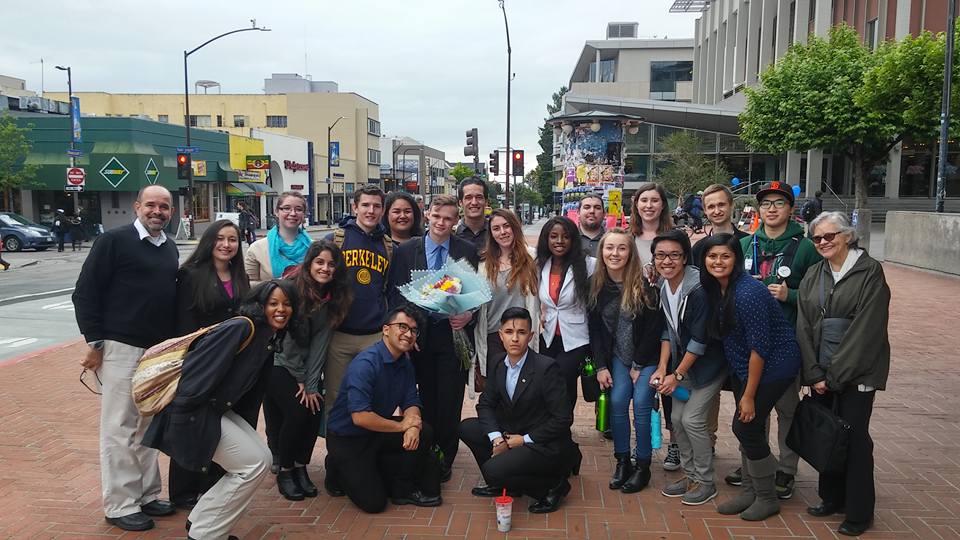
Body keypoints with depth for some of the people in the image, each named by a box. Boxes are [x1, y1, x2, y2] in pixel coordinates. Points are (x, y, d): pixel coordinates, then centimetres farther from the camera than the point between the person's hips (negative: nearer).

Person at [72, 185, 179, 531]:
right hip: (121, 349, -6)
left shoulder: (170, 249, 12)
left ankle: (147, 494, 24)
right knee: (119, 428, 0)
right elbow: (85, 293, -8)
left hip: (160, 350, 7)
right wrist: (95, 342, -11)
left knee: (148, 425, 14)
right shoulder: (114, 241, -7)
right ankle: (120, 506, 10)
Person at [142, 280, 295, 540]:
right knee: (254, 464, -10)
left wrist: (246, 431, 22)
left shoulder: (270, 339, 11)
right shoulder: (241, 328, -20)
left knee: (262, 458, 5)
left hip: (218, 410, 10)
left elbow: (254, 389, 19)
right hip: (192, 412, -10)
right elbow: (199, 370, -24)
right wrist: (180, 420, -23)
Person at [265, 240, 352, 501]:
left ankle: (300, 467, 8)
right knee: (297, 413, -18)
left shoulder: (333, 299, -5)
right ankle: (284, 471, 3)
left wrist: (311, 384, -13)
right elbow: (285, 339, -15)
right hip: (278, 363, -4)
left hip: (306, 366, 5)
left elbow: (320, 342, -7)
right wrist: (301, 380, -9)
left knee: (315, 410, -12)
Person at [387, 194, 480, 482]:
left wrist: (468, 315, -14)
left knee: (449, 402, 3)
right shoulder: (406, 251, 2)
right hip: (420, 335, 1)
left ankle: (445, 460, 17)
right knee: (426, 399, 10)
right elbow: (396, 293, 2)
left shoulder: (468, 251, 2)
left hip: (454, 333, -1)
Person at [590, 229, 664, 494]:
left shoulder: (644, 284, -17)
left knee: (641, 406, -8)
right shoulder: (596, 285, -4)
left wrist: (638, 365, -10)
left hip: (647, 357, -4)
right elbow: (595, 328, 2)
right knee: (617, 403, -6)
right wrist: (601, 366, -3)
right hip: (618, 356, 4)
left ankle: (643, 467, 6)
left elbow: (654, 327, -13)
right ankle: (623, 462, 11)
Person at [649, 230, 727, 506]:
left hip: (708, 363, -7)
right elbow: (668, 331, 5)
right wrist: (663, 367, -4)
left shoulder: (699, 289, -26)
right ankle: (690, 474, 25)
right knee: (677, 418, 7)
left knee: (692, 419, -9)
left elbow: (700, 339, -22)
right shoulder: (663, 288, -3)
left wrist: (677, 375, -16)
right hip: (682, 361, 7)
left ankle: (705, 481, 9)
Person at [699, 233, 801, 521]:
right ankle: (750, 491, 26)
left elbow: (760, 348, -23)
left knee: (747, 426, -5)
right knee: (747, 427, 11)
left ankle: (767, 498, 14)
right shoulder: (714, 289, -1)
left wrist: (749, 395, -18)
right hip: (743, 366, 8)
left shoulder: (748, 293, -26)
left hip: (773, 365, -8)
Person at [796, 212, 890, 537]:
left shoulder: (870, 272, -8)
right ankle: (832, 498, 26)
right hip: (821, 372, 5)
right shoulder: (813, 275, 9)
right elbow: (804, 327, 5)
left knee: (854, 437, -1)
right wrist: (814, 373, -4)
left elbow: (866, 329, -14)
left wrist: (835, 375, -15)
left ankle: (858, 513, 12)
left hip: (857, 372, -5)